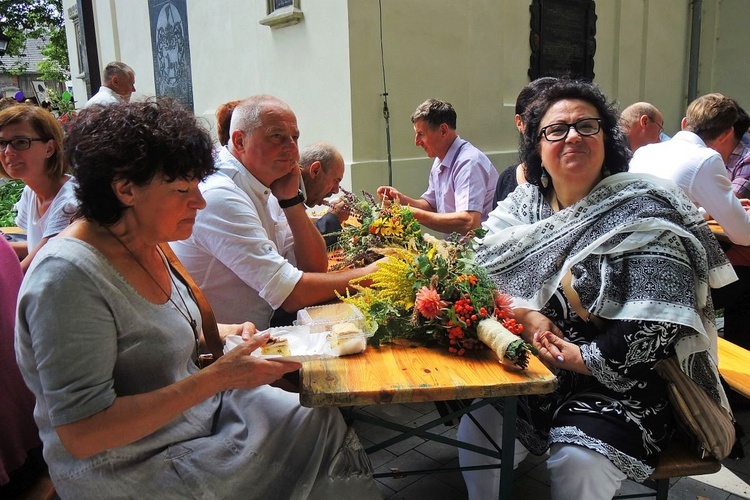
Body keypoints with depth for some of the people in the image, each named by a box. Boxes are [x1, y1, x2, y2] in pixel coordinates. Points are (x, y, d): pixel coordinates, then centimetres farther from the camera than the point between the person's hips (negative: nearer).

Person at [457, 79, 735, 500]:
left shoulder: (641, 211, -11)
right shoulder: (524, 203, 5)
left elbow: (662, 322, -17)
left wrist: (585, 357, -20)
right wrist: (524, 315, -16)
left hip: (618, 383, -4)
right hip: (529, 371, 4)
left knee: (579, 462, -25)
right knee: (475, 427, -14)